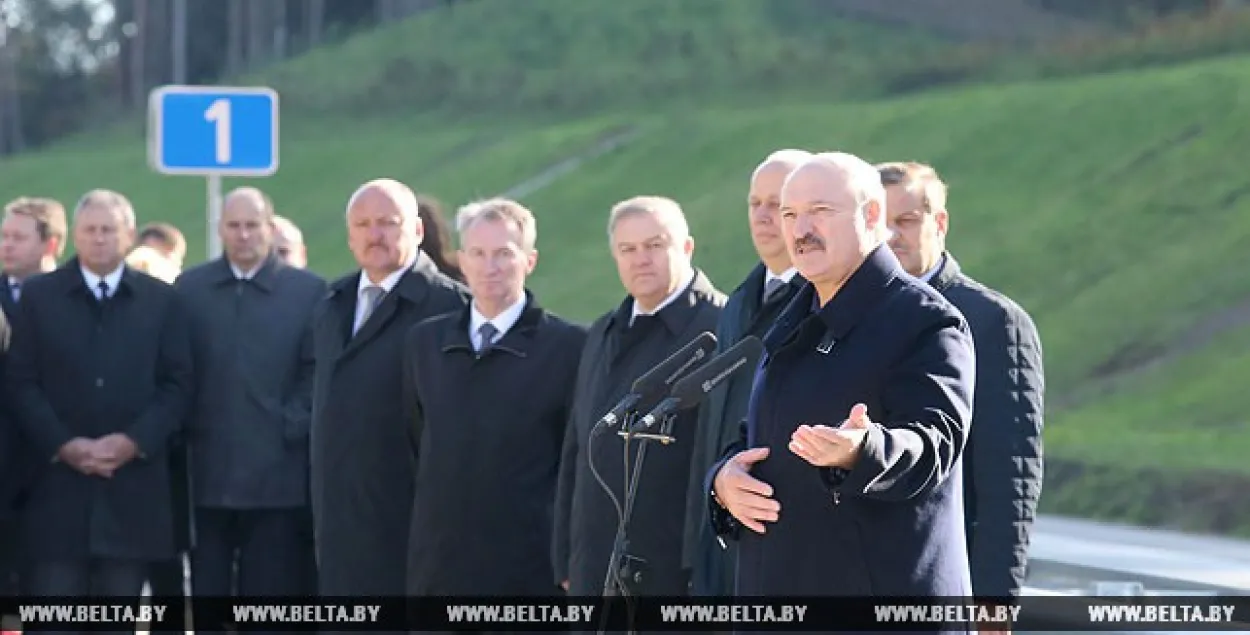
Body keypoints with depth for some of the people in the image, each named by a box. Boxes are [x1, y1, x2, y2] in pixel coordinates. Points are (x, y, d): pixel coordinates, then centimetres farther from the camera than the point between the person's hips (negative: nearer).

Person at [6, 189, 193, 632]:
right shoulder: (39, 296, 7)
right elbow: (22, 382, 2)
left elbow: (178, 384, 4)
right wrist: (62, 444, -11)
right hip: (58, 481, -1)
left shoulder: (161, 300, 10)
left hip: (134, 483, 1)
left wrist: (135, 441, -11)